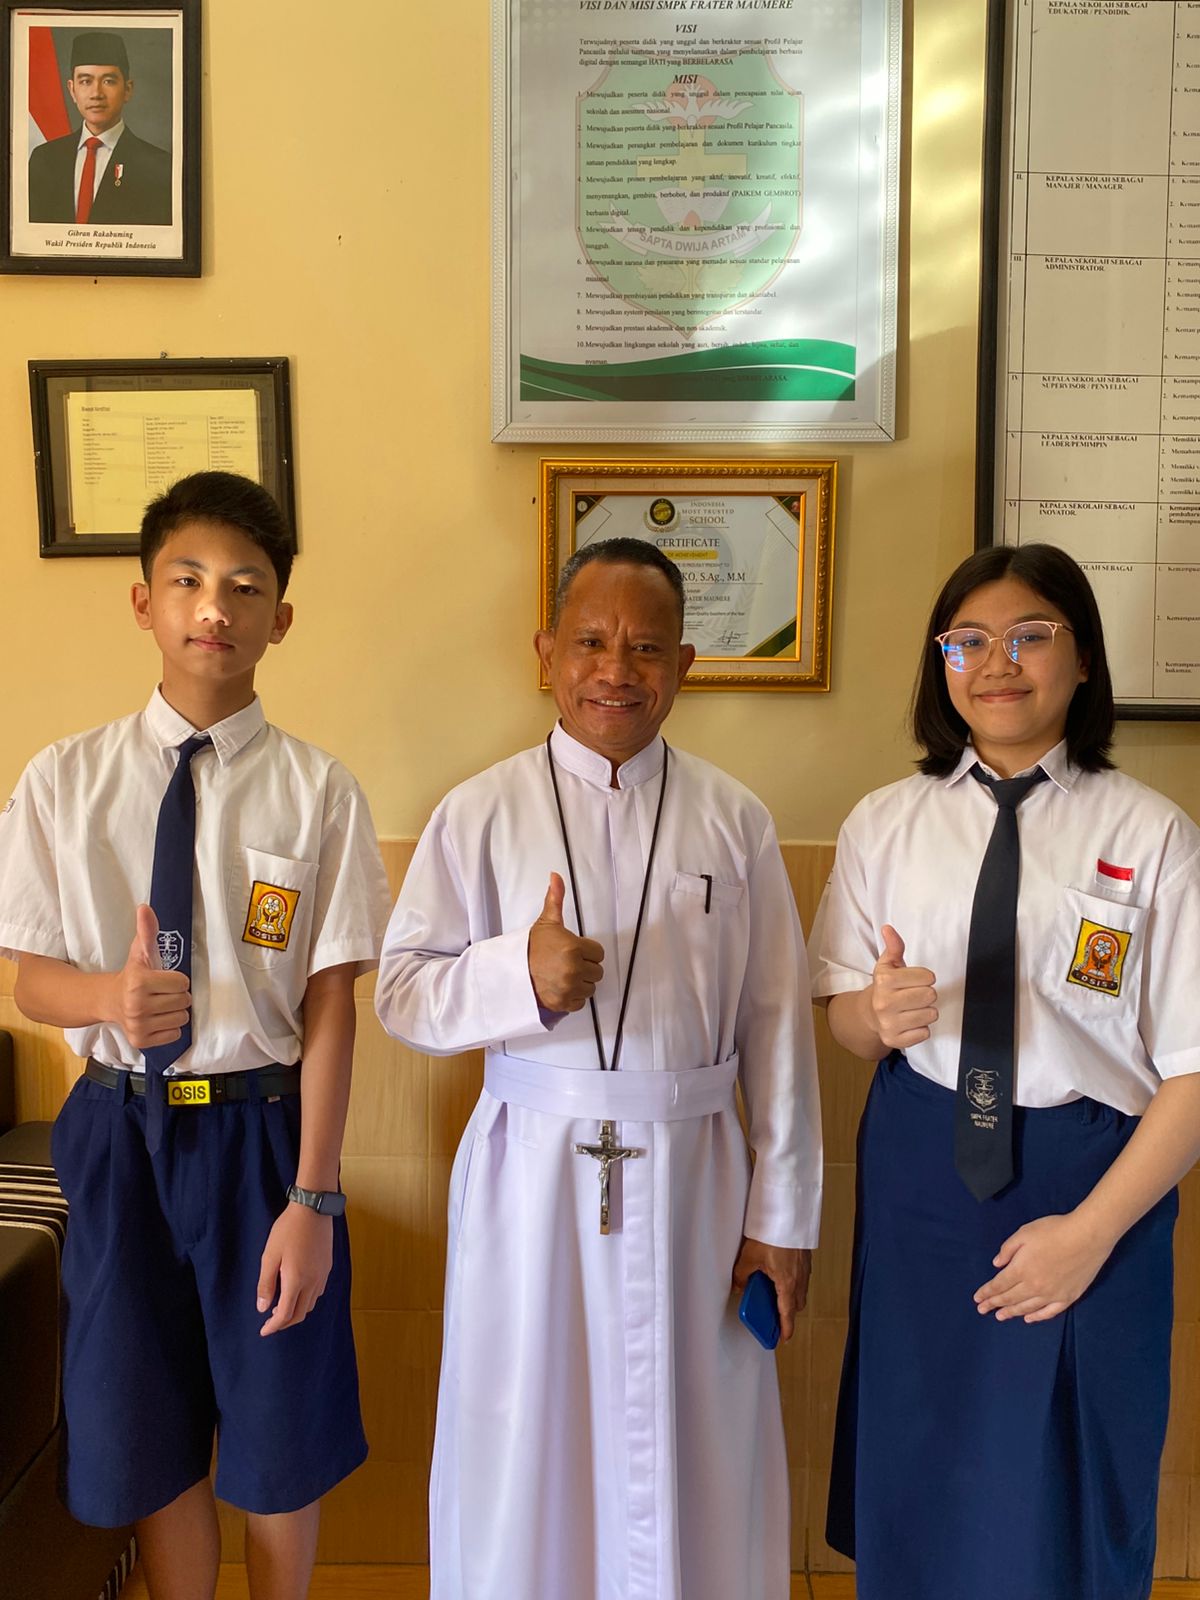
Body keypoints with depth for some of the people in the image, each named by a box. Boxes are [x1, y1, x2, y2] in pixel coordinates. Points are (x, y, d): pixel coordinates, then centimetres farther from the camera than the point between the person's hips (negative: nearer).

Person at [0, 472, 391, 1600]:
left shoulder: (316, 791, -10)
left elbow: (329, 1004, -9)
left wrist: (312, 1198, -11)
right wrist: (109, 996, -20)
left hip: (262, 1127, -1)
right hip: (118, 1130, 2)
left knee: (279, 1435, 16)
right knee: (143, 1435, 18)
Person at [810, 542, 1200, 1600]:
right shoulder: (885, 825, 1)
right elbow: (844, 1023, 5)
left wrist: (1091, 1228, -13)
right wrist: (878, 1014, -17)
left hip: (1091, 1191, -2)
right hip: (922, 1173, 2)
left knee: (1068, 1498, 13)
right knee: (917, 1482, 16)